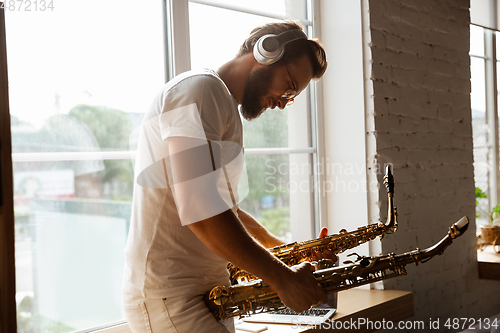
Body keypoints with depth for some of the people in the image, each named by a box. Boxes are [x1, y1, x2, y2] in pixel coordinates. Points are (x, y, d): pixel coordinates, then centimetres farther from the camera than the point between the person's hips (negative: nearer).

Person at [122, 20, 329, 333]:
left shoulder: (225, 107, 18)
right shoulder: (199, 90, -14)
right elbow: (203, 214, -24)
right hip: (169, 299, -10)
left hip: (209, 292, 10)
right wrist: (282, 279, -15)